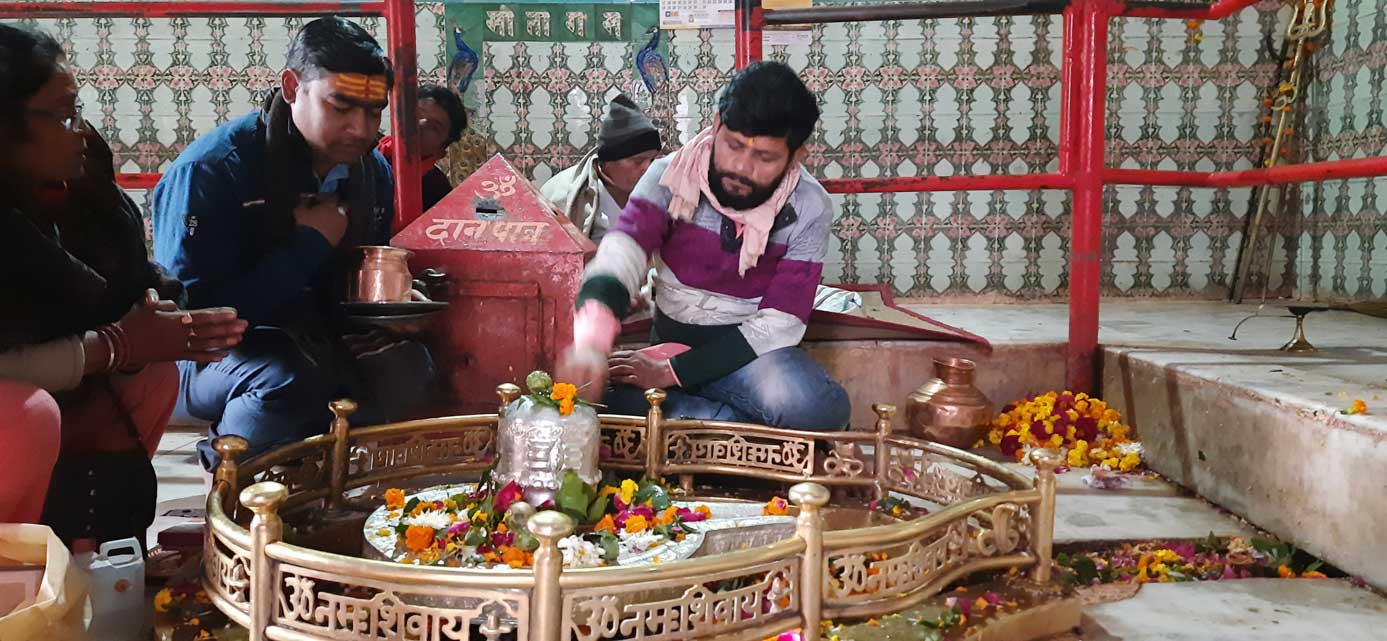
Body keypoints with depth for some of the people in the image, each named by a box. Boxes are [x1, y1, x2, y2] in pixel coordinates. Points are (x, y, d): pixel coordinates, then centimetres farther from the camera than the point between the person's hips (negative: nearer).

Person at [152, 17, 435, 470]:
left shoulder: (373, 171, 1)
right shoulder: (211, 169, -19)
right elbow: (190, 312, -25)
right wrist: (309, 245, -24)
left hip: (319, 344, 6)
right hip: (211, 352, -5)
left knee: (406, 369, -22)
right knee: (290, 376, -36)